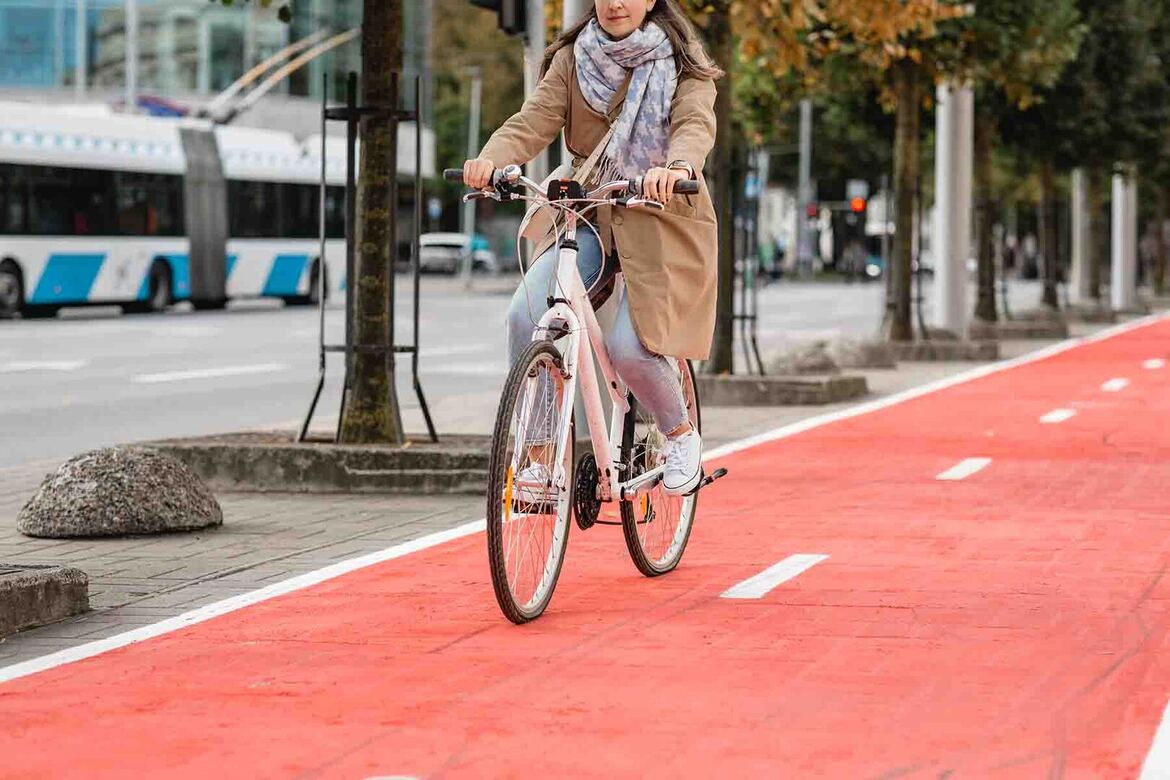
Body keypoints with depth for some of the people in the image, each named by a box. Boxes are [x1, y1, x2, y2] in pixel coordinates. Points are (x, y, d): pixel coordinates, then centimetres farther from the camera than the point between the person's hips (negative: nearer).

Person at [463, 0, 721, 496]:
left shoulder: (682, 66, -2)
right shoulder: (572, 60, 6)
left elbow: (697, 125, -20)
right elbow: (533, 122, -7)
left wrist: (677, 166, -45)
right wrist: (491, 159, -30)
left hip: (663, 223, -3)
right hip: (590, 219, 3)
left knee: (630, 346, -19)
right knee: (526, 314, -21)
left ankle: (681, 436, 12)